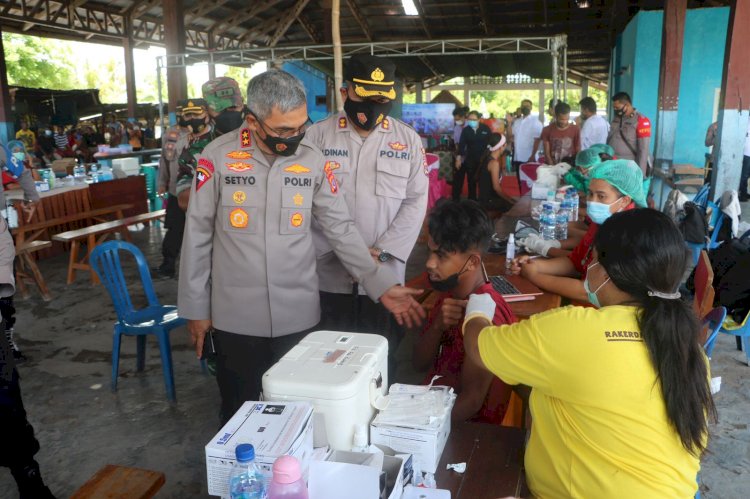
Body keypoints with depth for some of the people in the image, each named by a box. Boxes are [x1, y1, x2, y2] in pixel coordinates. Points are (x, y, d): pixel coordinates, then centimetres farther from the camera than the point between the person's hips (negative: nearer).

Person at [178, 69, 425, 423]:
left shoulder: (313, 161, -2)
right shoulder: (218, 157, -8)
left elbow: (341, 229, 1)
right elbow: (197, 236, -2)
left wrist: (382, 284, -8)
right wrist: (195, 307, 1)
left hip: (298, 316, 2)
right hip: (235, 318, -1)